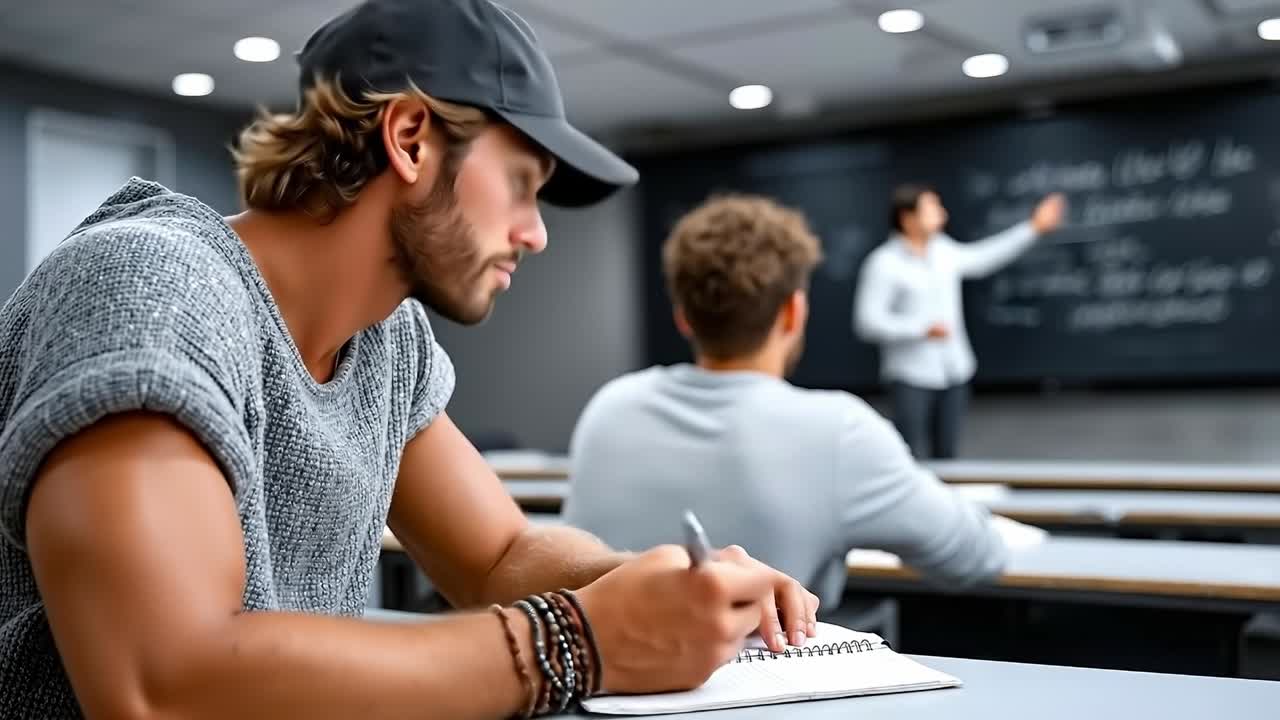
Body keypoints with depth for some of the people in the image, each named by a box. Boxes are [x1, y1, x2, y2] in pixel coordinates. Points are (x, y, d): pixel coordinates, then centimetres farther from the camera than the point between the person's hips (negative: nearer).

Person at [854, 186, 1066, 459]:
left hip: (953, 373, 6)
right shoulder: (884, 263, -12)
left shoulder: (943, 250, 7)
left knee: (946, 455, 10)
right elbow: (868, 322, -16)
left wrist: (1034, 228, 22)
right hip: (911, 377, -6)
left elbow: (983, 258, 20)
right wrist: (924, 329, -20)